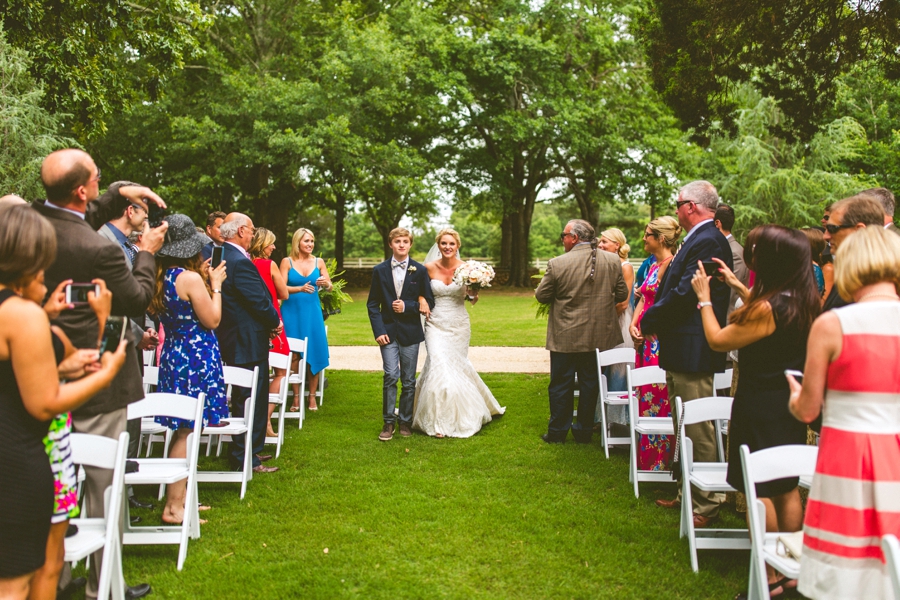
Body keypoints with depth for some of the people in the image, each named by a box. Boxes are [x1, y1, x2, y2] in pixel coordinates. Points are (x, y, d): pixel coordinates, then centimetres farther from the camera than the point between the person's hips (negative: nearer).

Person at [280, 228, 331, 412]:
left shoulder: (318, 262, 6)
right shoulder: (287, 261, -1)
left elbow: (329, 286, 2)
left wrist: (325, 283, -21)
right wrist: (300, 289, -25)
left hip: (312, 312, 2)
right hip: (292, 312, -2)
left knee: (313, 353, 1)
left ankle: (312, 397, 12)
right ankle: (296, 397, 12)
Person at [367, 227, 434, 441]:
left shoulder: (420, 271, 2)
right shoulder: (380, 270, 4)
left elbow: (428, 302, 4)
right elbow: (372, 304, 4)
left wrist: (407, 306, -12)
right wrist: (378, 331, -6)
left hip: (410, 332, 0)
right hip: (388, 331, 0)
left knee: (409, 380, 6)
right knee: (391, 376, -9)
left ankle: (405, 421, 19)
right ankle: (388, 422, 2)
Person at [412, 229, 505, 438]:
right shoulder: (429, 268, -4)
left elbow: (473, 299, 5)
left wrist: (473, 295, -17)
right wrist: (421, 299, -7)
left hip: (459, 325, 1)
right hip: (436, 324, 0)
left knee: (456, 366, 10)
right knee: (439, 367, -11)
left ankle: (460, 417, 31)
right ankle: (438, 421, 0)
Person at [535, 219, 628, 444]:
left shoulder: (557, 264, -15)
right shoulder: (613, 261, -4)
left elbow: (541, 296, -7)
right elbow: (622, 294, 3)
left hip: (566, 337, -3)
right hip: (600, 337, 3)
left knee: (561, 385, 10)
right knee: (590, 384, 14)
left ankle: (558, 432, 19)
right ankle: (584, 431, 22)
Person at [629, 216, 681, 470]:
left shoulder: (671, 265, -15)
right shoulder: (654, 265, 16)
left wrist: (646, 328, -15)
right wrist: (633, 325, 1)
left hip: (659, 341, -10)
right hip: (645, 338, 10)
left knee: (656, 399, -4)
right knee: (646, 397, 16)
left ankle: (659, 461, 6)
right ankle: (646, 457, 27)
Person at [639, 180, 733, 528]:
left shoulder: (707, 242, -18)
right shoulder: (699, 240, 15)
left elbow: (684, 294, -23)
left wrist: (649, 320, -11)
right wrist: (654, 321, 5)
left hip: (692, 352, -11)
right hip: (682, 350, 11)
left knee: (698, 430, -2)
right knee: (687, 428, 19)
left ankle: (706, 504, 9)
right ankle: (689, 494, 31)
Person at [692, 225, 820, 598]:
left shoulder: (766, 308, -26)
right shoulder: (805, 301, -1)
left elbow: (718, 341, -14)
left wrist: (704, 298, -3)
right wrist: (737, 286, 23)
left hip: (760, 409, -8)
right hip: (791, 405, 9)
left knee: (758, 490, 3)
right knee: (787, 488, 18)